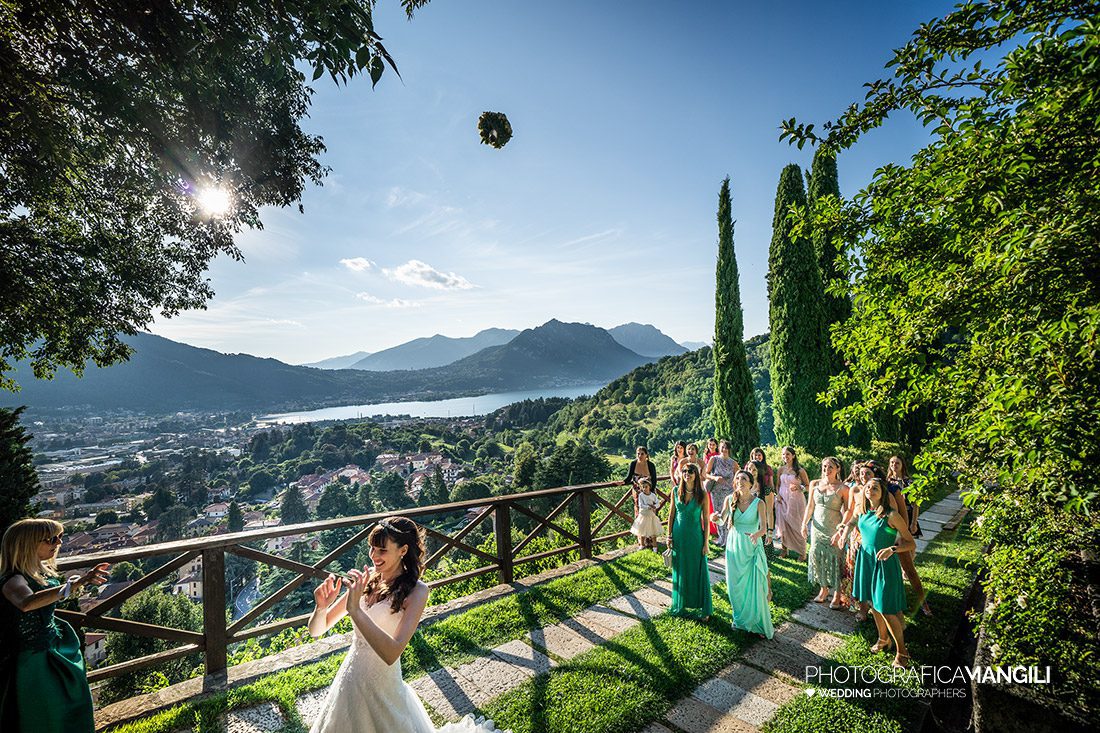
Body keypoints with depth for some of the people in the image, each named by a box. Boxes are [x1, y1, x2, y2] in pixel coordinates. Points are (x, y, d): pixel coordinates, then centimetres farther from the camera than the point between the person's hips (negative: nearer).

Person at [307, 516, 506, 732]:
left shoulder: (415, 591, -21)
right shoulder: (365, 581, -8)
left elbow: (391, 654, -31)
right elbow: (316, 630, -2)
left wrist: (355, 610, -37)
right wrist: (320, 607, -24)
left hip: (381, 689, -5)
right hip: (348, 680, 5)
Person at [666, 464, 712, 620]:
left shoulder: (702, 494, -9)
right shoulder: (676, 491, -3)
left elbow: (706, 519, -5)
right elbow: (672, 514, 4)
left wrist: (705, 542, -6)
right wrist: (669, 535, 2)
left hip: (695, 536, -2)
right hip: (678, 535, 3)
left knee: (698, 571, 6)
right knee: (680, 570, 14)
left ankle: (703, 609, 21)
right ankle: (681, 604, 31)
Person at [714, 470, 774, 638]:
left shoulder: (758, 503, -11)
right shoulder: (730, 499, -4)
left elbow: (764, 528, -17)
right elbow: (722, 520, 0)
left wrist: (757, 534, -39)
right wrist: (717, 517, -22)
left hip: (752, 547, -3)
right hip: (733, 546, 3)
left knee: (754, 586, 0)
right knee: (735, 586, 12)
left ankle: (758, 624, 18)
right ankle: (740, 619, 33)